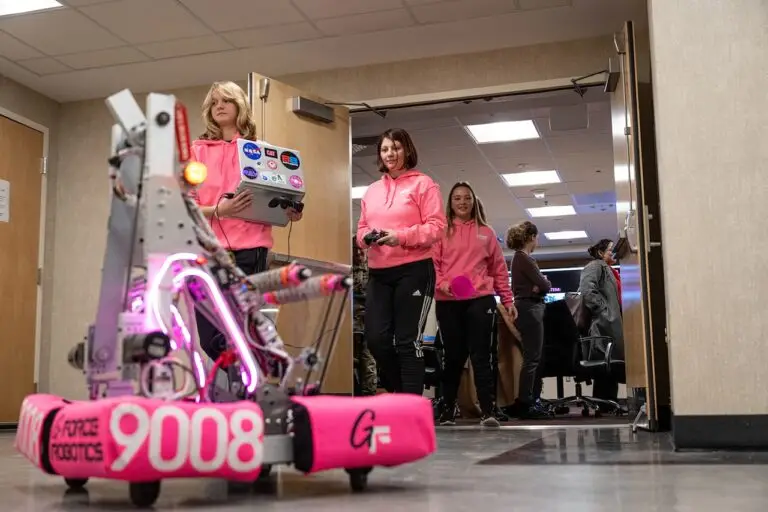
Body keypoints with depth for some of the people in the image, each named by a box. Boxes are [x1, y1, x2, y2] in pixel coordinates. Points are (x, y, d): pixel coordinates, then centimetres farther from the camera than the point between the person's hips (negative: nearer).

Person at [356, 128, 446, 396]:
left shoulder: (423, 184, 2)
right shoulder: (372, 190, 19)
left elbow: (437, 227, -6)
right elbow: (361, 229, 19)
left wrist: (402, 236, -20)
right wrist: (368, 236, -5)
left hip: (414, 270, -5)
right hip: (378, 273, 6)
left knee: (408, 341, -5)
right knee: (376, 339, -1)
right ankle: (400, 393, 19)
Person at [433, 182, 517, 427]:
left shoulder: (486, 232, 14)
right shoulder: (442, 232, 9)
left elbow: (499, 269, 15)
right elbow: (432, 263, 2)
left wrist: (508, 300, 11)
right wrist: (440, 282, -17)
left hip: (480, 299, 0)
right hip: (448, 302, 0)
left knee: (481, 355, -6)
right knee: (453, 356, 5)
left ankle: (488, 411, -8)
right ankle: (448, 409, 15)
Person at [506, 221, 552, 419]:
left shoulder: (520, 258, 17)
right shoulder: (524, 258, -14)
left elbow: (536, 283, 13)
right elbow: (544, 285, -16)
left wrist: (538, 285, -7)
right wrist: (544, 283, 5)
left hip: (529, 308, 10)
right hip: (530, 309, -10)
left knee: (535, 357, 13)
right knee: (532, 358, -8)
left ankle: (533, 400, 17)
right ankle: (525, 404, -7)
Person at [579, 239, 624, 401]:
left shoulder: (607, 269, 25)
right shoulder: (595, 266, -6)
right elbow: (587, 291, -21)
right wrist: (604, 311, -20)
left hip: (611, 323, 10)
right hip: (602, 323, -10)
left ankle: (609, 402, 12)